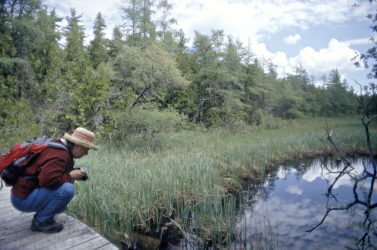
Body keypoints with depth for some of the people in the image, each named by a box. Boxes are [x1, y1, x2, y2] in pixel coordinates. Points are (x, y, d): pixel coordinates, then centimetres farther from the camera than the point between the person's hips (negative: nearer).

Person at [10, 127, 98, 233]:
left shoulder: (61, 148, 6)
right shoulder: (59, 154, -25)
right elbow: (48, 179, -38)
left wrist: (74, 172, 3)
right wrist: (70, 176, -20)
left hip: (28, 191, 10)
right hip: (23, 198, -10)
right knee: (67, 189, -27)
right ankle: (41, 221, -9)